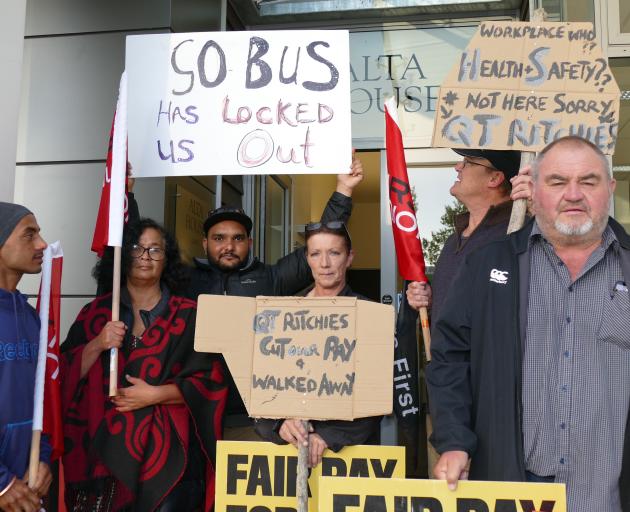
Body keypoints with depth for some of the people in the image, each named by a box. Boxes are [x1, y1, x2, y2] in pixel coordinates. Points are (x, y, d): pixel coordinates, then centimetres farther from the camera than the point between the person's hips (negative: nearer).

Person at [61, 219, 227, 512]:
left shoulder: (188, 316, -1)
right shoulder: (95, 313, 8)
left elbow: (208, 381, -3)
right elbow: (66, 375, 5)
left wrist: (155, 395, -13)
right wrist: (97, 345, -11)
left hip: (168, 448, -2)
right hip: (105, 446, 2)